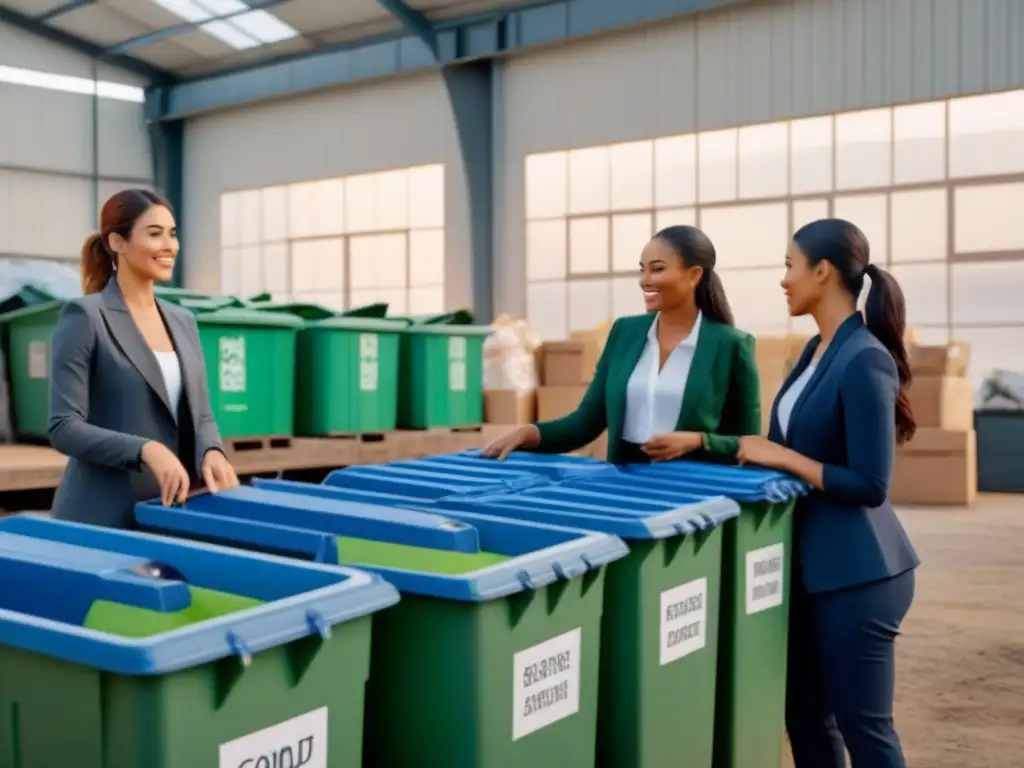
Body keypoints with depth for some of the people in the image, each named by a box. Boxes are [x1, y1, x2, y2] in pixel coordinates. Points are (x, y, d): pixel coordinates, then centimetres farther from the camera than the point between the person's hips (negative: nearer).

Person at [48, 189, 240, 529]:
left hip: (171, 512, 6)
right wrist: (146, 449, -26)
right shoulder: (84, 316, -8)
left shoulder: (183, 321, 11)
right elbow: (64, 427, -13)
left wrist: (211, 452, -9)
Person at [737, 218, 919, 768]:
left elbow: (869, 486, -21)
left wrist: (784, 458, -17)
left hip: (856, 574, -9)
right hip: (812, 566, 9)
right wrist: (763, 453, 4)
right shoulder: (817, 350, 8)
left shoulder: (865, 360, -19)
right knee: (805, 714, 18)